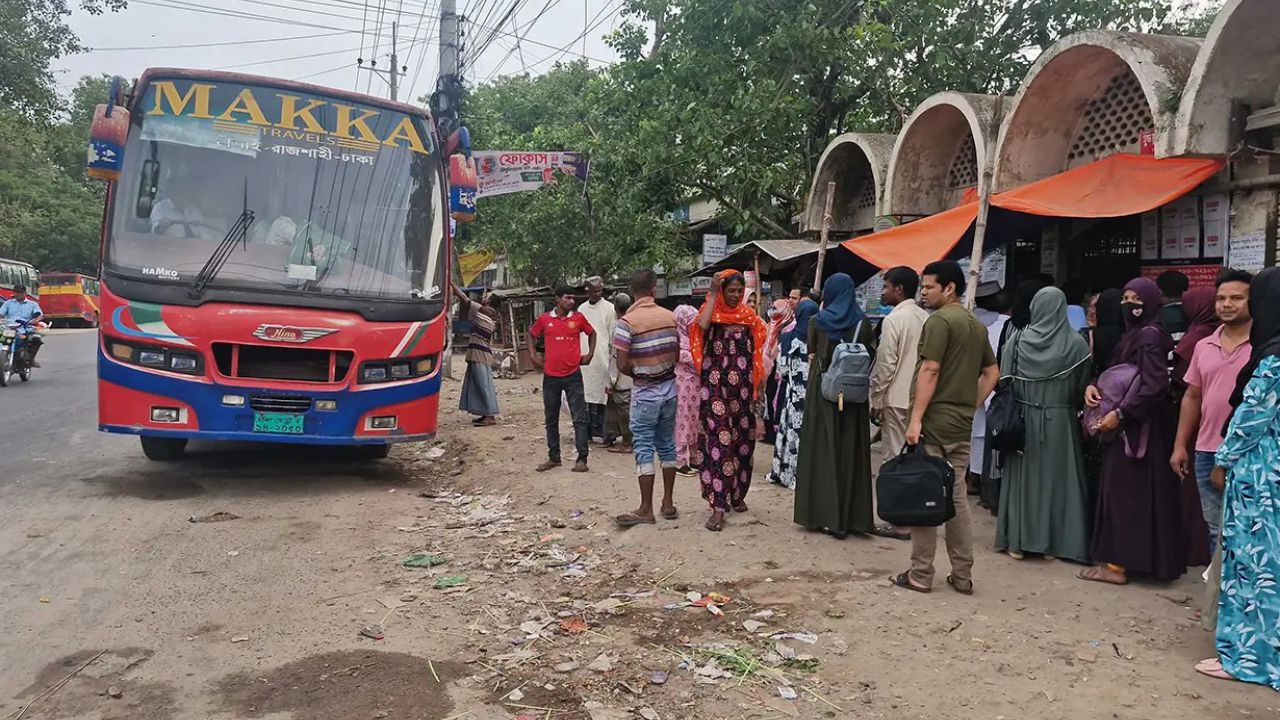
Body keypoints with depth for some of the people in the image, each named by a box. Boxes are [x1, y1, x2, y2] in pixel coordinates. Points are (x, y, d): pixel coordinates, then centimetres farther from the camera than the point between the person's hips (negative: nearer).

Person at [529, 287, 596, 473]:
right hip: (551, 377, 1)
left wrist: (590, 354, 6)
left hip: (573, 375, -1)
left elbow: (592, 333, 16)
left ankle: (582, 458, 1)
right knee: (551, 419, 10)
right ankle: (553, 457, 21)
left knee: (579, 418, -4)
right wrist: (534, 356, 7)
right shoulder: (544, 319, 0)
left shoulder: (578, 318, 0)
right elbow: (531, 334, 17)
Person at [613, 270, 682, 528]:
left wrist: (637, 374, 4)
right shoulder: (670, 317, 1)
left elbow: (622, 365, -15)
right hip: (669, 388, 5)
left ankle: (646, 509, 4)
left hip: (644, 393, -5)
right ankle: (668, 502, 20)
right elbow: (677, 356, 7)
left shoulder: (627, 321, -14)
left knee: (644, 448, 1)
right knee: (667, 444, 13)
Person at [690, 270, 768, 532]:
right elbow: (703, 325, -26)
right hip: (716, 387, -4)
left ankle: (737, 495, 26)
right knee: (718, 443, -9)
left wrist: (760, 384, 9)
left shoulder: (748, 314, 9)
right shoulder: (712, 311, -1)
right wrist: (713, 294, -17)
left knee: (743, 441, 9)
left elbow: (756, 353, 13)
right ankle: (718, 506, -10)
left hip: (743, 389, 4)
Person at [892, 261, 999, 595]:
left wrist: (916, 419, -17)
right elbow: (992, 372, 18)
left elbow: (929, 371, -17)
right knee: (957, 498, 12)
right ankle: (962, 576, 16)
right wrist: (971, 405, 16)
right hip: (962, 424, 8)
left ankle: (920, 575, 5)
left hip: (934, 421, -8)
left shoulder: (940, 320, -11)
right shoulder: (977, 324, 15)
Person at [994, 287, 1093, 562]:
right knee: (1057, 477, 8)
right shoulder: (1076, 343, -7)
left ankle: (1017, 541, 13)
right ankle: (1053, 543, 13)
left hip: (1024, 418, 1)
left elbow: (1005, 381, -2)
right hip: (1061, 421, -1)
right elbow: (1083, 385, -2)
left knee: (1023, 476, 8)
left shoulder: (1018, 340, -5)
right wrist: (1072, 407, 15)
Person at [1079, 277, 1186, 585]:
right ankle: (1121, 557, 19)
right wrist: (1093, 386, -2)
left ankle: (1119, 563, 0)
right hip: (1131, 425, 9)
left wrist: (1120, 413, -22)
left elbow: (1155, 386, -22)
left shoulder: (1149, 336, -14)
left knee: (1124, 490, -5)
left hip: (1137, 428, -9)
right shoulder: (1134, 334, 15)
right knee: (1122, 490, 12)